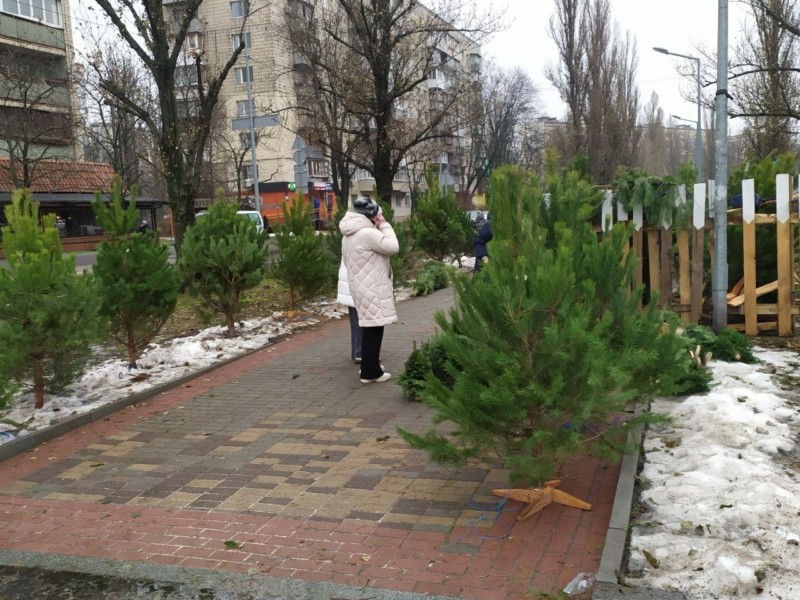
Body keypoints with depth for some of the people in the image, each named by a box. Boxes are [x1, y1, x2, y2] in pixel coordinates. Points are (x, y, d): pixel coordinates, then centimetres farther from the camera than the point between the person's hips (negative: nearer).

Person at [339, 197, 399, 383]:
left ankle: (369, 365, 29)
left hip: (361, 285, 10)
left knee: (369, 327, 19)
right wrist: (384, 225, -9)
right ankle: (370, 372, -1)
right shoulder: (368, 233, -20)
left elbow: (346, 259, 19)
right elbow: (393, 247, -17)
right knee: (373, 328, -5)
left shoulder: (349, 235, 12)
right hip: (371, 288, -10)